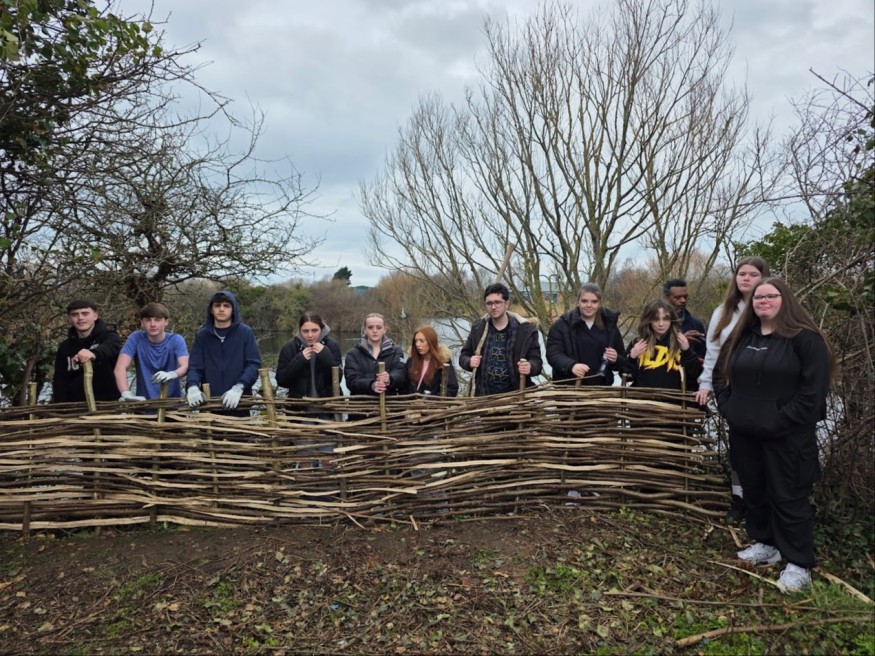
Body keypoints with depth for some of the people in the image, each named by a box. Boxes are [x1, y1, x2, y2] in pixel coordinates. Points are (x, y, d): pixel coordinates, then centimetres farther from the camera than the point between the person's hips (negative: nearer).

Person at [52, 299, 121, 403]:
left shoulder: (108, 337, -4)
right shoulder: (65, 348, 10)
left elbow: (110, 348, -30)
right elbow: (60, 382, 10)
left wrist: (94, 353, -53)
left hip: (109, 403, -4)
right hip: (76, 406, 4)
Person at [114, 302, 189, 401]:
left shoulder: (176, 340, -3)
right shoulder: (135, 338, -2)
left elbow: (185, 366, -17)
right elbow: (120, 367, -13)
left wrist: (172, 374, -39)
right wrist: (126, 393, -30)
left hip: (172, 399, -1)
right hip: (144, 401, 1)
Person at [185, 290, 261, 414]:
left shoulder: (245, 332, 1)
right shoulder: (202, 335, 8)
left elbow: (253, 365, -6)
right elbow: (194, 366, 3)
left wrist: (238, 388, -23)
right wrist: (193, 387, -19)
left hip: (238, 404, -2)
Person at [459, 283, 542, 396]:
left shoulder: (525, 329, -5)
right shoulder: (478, 328, 4)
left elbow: (537, 360, -2)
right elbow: (463, 356, 13)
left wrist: (530, 367, -25)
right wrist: (469, 361, -10)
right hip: (484, 396, 2)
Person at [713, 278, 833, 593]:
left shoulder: (805, 338, -10)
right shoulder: (741, 338, 10)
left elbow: (814, 388, -16)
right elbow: (720, 375, 18)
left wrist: (781, 420, -18)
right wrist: (727, 408, 5)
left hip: (786, 437, -6)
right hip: (744, 433, 7)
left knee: (788, 497, 1)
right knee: (754, 491, 17)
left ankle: (799, 564, 14)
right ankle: (765, 543, 36)